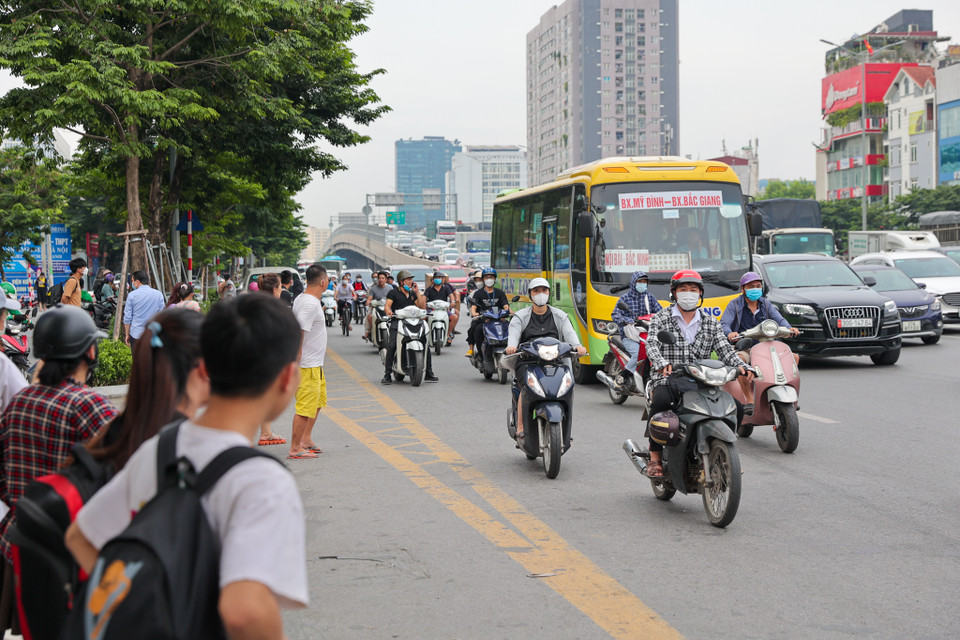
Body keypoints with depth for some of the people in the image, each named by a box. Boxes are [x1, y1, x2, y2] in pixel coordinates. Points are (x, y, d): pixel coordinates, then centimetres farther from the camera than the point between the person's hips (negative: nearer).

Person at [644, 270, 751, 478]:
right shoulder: (661, 318, 5)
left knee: (736, 408, -14)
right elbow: (651, 345, -10)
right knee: (661, 401, -38)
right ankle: (655, 457, -25)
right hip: (668, 380, -4)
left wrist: (740, 365, -18)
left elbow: (724, 348, 4)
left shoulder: (711, 323, 15)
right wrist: (663, 363, -33)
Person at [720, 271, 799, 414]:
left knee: (794, 358, -10)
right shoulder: (735, 304, 2)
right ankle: (749, 401, -37)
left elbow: (779, 319, 3)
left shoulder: (765, 304, 15)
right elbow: (723, 323, -11)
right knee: (739, 360, -39)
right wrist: (729, 333, -34)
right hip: (744, 348, -5)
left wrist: (788, 328, -20)